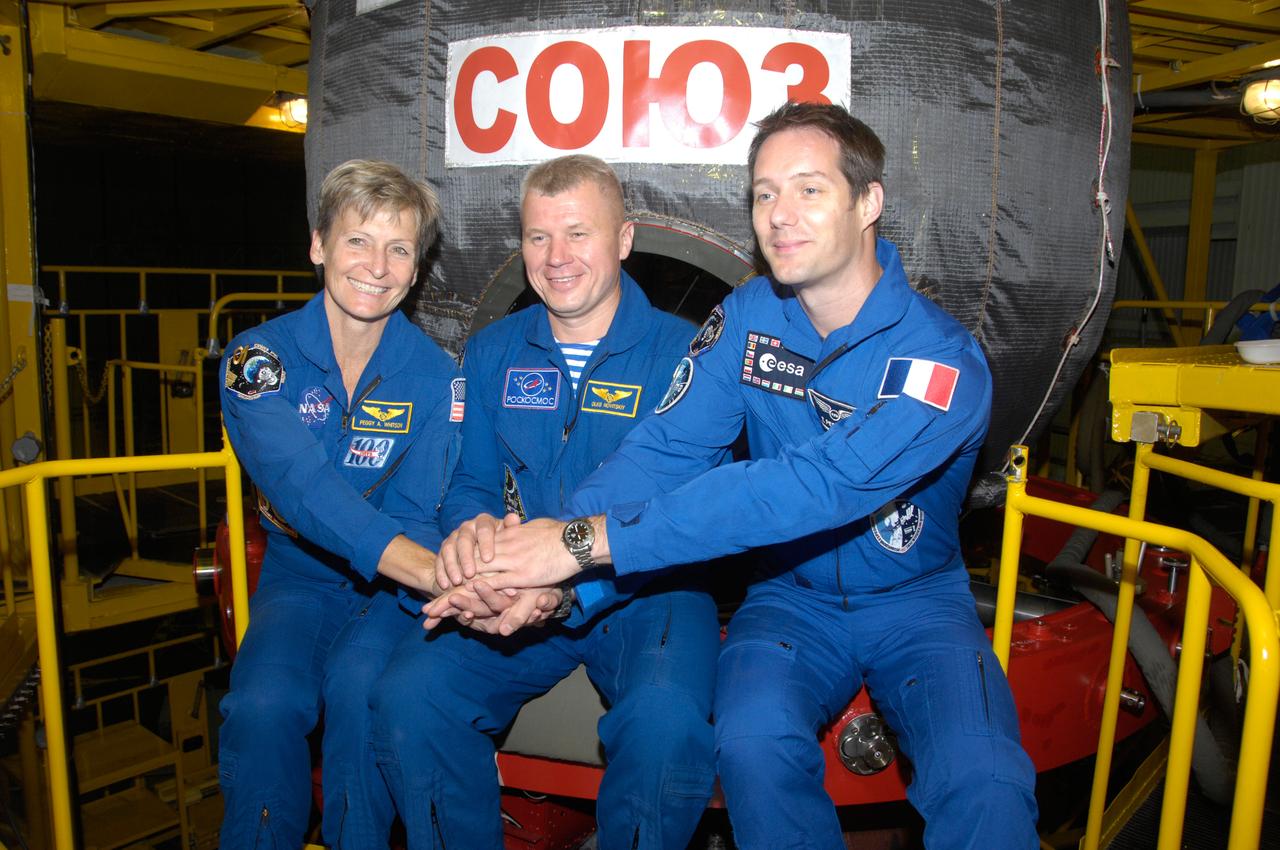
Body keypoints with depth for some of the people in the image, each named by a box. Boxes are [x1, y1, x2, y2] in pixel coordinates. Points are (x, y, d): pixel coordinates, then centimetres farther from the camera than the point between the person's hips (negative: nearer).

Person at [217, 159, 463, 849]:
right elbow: (299, 481, -26)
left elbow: (416, 515, -11)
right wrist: (434, 569, -41)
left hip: (392, 588, 0)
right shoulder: (259, 357, -8)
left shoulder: (435, 377, -6)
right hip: (297, 578, 1)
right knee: (263, 702, -26)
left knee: (359, 685, -28)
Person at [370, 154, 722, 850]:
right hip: (508, 591, 4)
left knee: (668, 721, -31)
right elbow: (471, 483, 12)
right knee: (407, 696, -20)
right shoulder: (492, 353, 10)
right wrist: (472, 528, -15)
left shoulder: (681, 353, -5)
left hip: (645, 593, -3)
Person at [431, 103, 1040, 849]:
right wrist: (544, 570, -30)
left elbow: (820, 486, -34)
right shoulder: (747, 319, -4)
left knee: (984, 780, -28)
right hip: (793, 597, 3)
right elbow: (662, 451, -12)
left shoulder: (941, 359, -20)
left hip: (915, 600, -2)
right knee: (753, 737, -26)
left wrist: (593, 540, -38)